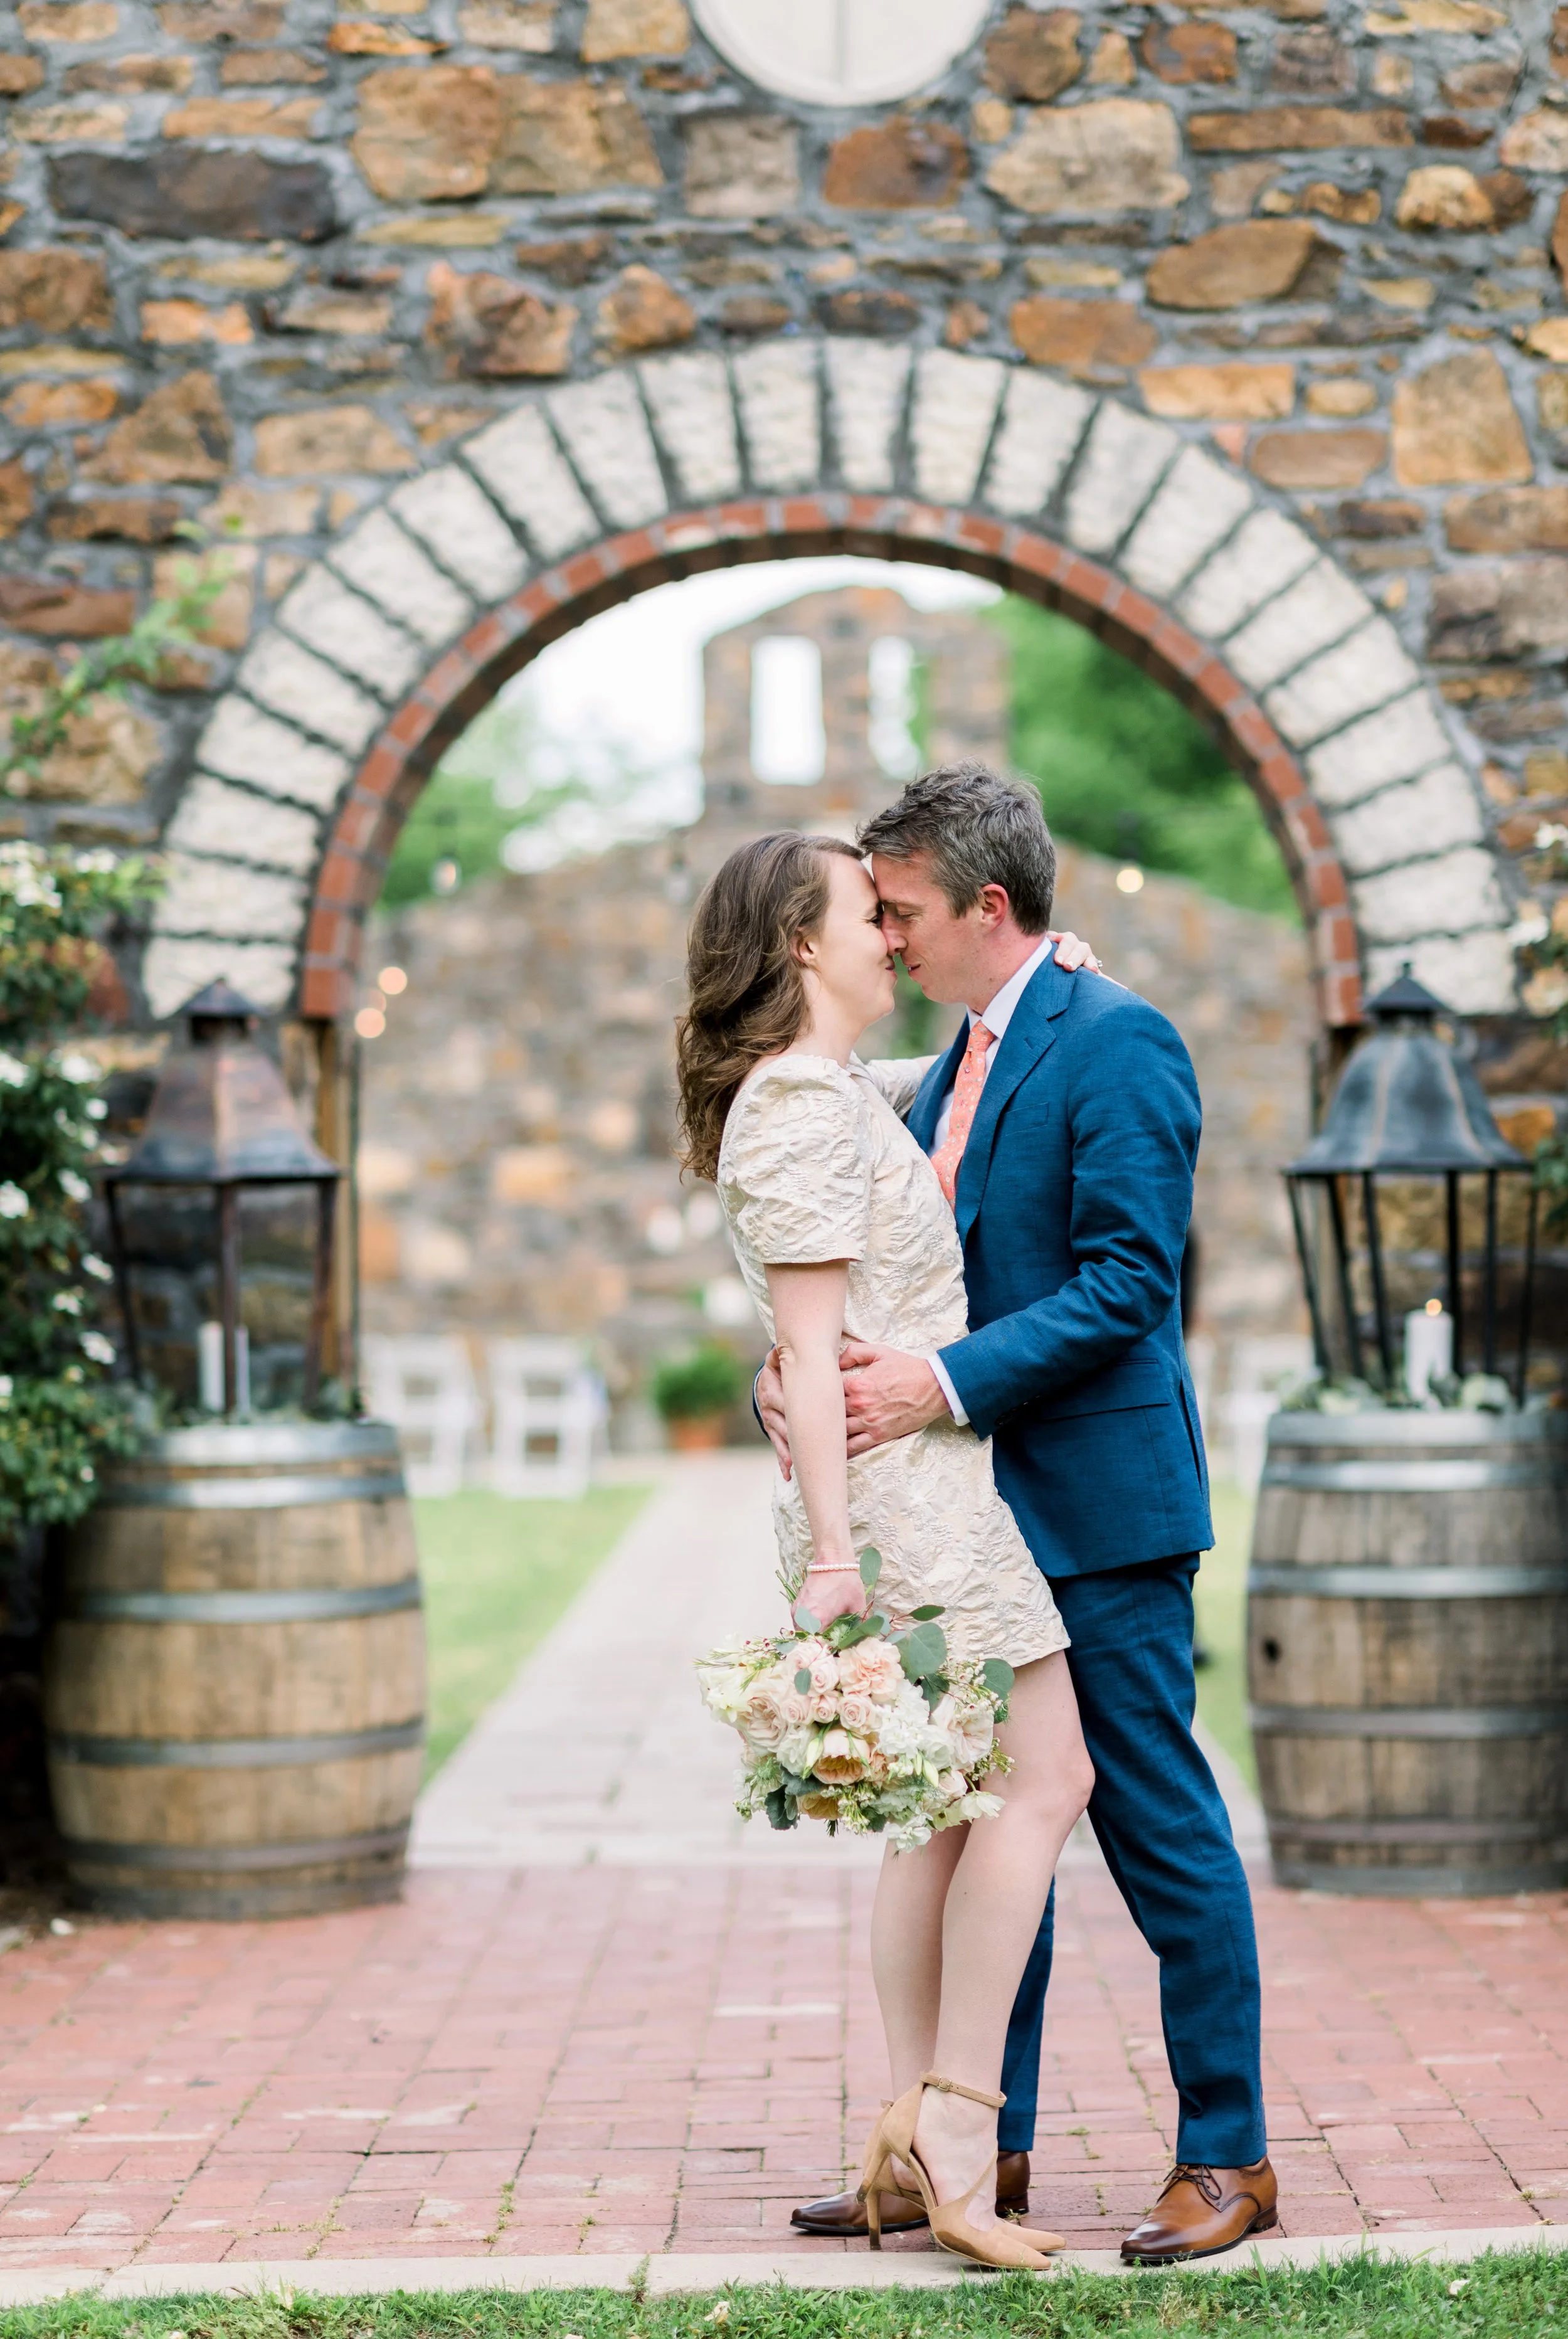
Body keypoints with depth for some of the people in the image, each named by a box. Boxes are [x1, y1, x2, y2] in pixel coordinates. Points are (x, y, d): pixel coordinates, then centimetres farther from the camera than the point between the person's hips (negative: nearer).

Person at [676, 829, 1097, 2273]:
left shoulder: (847, 1093, 18)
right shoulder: (801, 1105, -12)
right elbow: (811, 1349, -17)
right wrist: (831, 1554, -21)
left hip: (932, 1490, 10)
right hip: (901, 1492, -10)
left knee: (950, 1812, 9)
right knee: (1043, 1779, -10)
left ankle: (916, 2135, 10)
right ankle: (958, 2125, -10)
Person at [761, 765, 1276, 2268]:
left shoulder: (1115, 1044, -11)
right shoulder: (945, 1081, 17)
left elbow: (1128, 1283, -19)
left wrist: (947, 1382, -25)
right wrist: (797, 1379, -3)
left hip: (1097, 1514, -9)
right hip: (978, 1523, 9)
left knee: (1161, 1832, -2)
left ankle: (1227, 2156, 8)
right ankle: (981, 2152, 20)